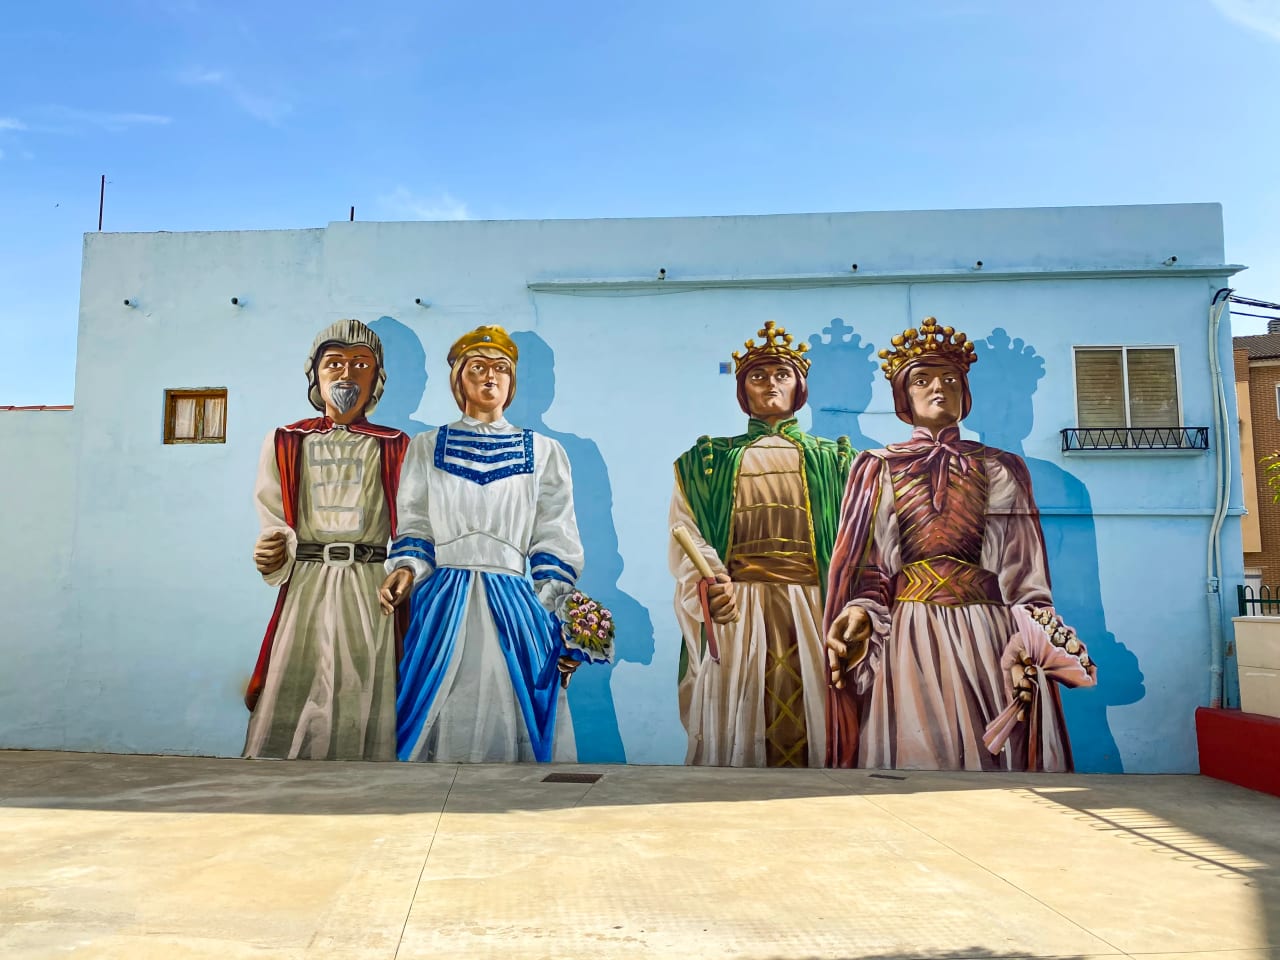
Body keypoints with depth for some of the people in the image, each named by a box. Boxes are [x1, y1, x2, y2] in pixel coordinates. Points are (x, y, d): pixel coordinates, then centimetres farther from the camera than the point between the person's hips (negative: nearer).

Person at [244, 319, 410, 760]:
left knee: (363, 714, -1)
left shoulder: (396, 449, 9)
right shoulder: (284, 444, 12)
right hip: (304, 591, 1)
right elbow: (274, 523, 8)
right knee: (289, 718, -2)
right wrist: (273, 555, -13)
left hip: (372, 594, 0)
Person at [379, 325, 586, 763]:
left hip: (515, 606, 0)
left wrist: (562, 621, -2)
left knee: (512, 724, -1)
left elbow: (555, 543, 7)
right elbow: (414, 528, 10)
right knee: (439, 722, 0)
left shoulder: (544, 453, 12)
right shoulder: (426, 448, 13)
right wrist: (405, 568, -12)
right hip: (442, 605, 0)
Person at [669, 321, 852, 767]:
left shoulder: (833, 460, 16)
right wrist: (709, 584, -19)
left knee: (807, 724, -2)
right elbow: (687, 535, 1)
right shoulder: (709, 460, 14)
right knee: (735, 729, -2)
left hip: (811, 611, 1)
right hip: (735, 612, 0)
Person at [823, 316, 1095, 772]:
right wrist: (859, 615, -16)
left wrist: (1035, 639, -11)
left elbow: (1021, 571, 5)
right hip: (905, 637, -1)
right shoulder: (878, 468, 11)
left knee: (992, 753, 2)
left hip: (988, 635, 1)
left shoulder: (1001, 469, 13)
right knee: (914, 753, 0)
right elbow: (866, 566, 3)